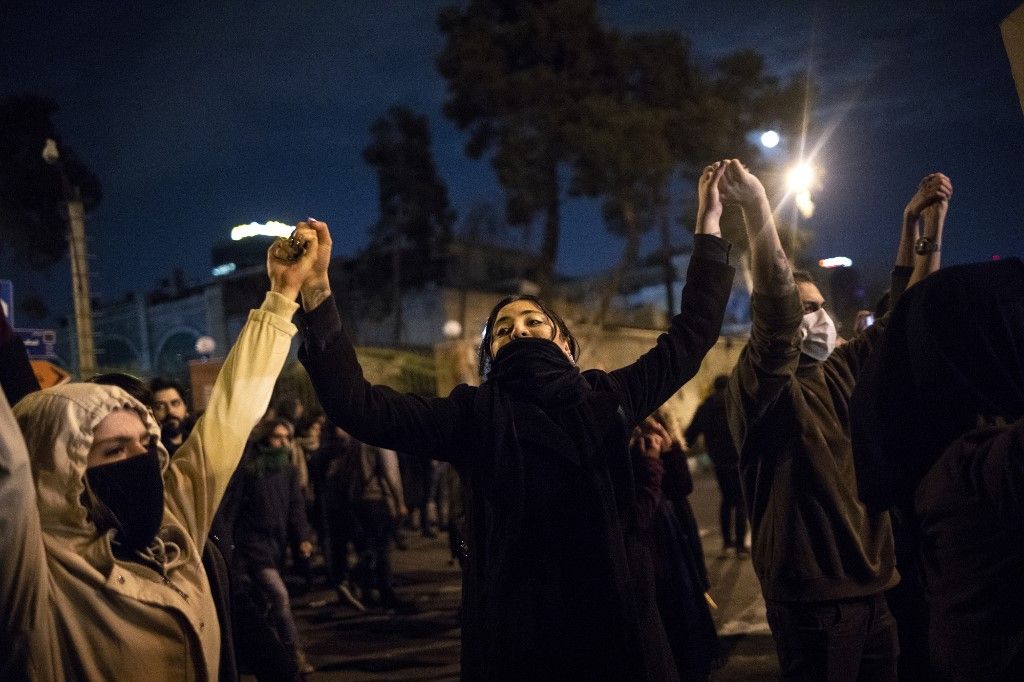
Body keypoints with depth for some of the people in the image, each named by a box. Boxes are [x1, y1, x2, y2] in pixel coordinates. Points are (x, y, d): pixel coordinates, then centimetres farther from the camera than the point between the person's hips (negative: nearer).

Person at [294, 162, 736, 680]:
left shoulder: (605, 399, 4)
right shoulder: (474, 416, -2)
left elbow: (692, 333, 11)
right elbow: (357, 406, -12)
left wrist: (709, 225, 11)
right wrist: (316, 293, -20)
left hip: (614, 626, 2)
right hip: (516, 636, -1)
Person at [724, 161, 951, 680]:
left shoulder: (842, 371, 9)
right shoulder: (758, 384, -12)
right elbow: (776, 310, -30)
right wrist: (755, 204, -40)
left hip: (874, 587, 7)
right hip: (812, 598, -7)